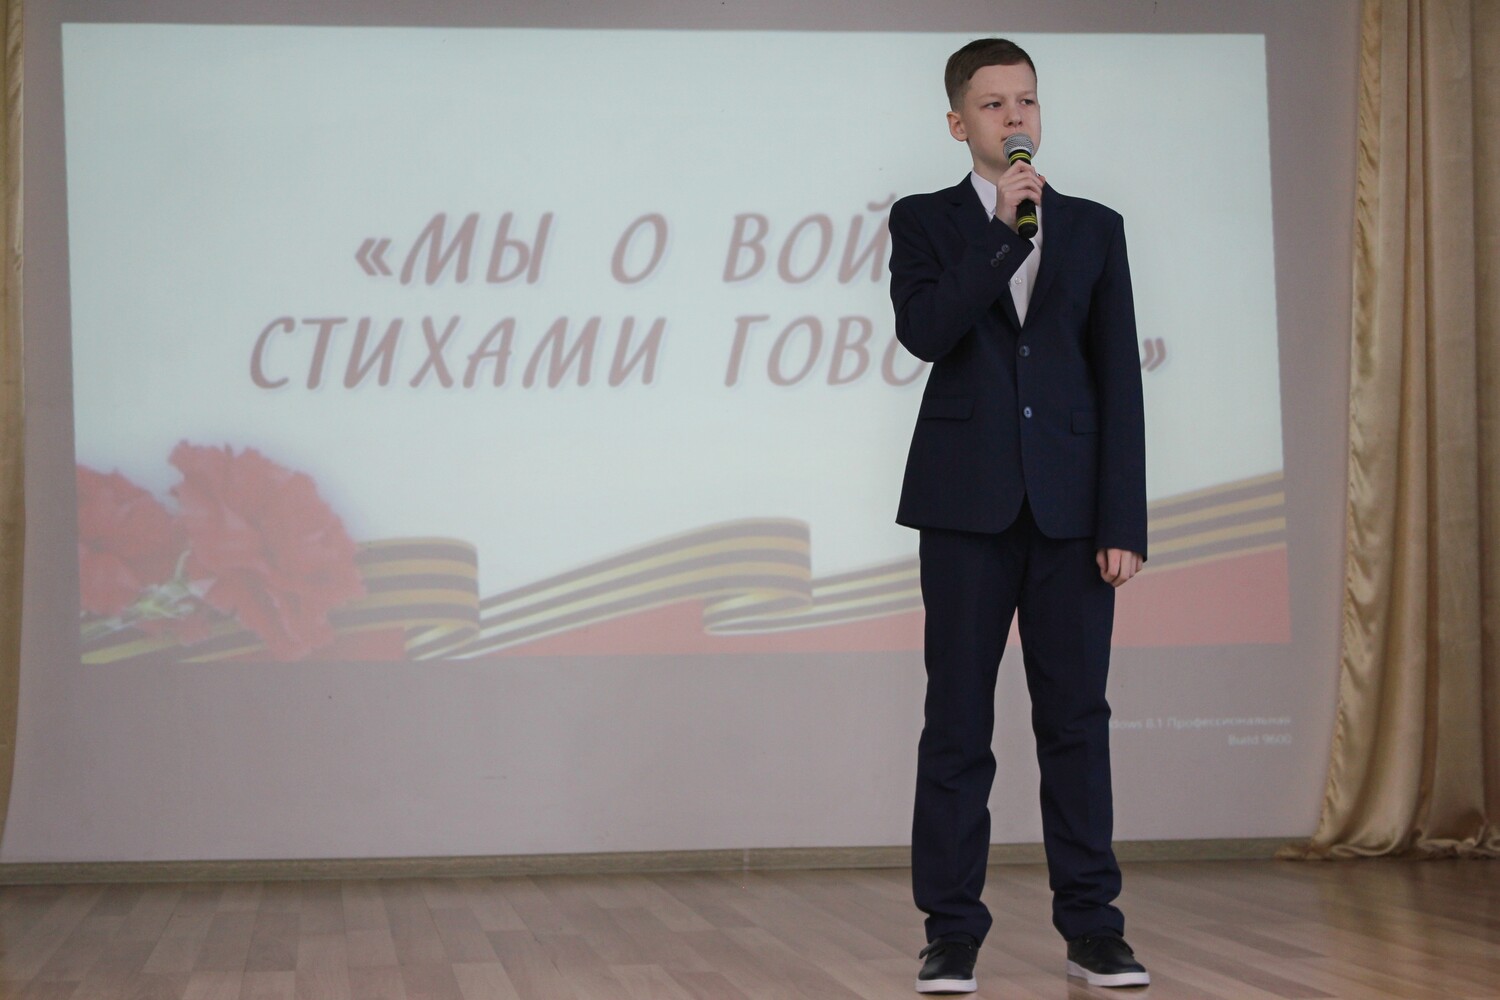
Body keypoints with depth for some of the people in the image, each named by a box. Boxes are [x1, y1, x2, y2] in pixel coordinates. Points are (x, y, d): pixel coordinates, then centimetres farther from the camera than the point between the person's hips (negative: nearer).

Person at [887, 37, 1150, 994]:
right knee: (958, 721, 1)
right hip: (968, 502, -1)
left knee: (1076, 716, 4)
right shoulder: (925, 221, 7)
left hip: (1070, 505, 2)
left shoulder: (1095, 227, 11)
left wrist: (1124, 521, -2)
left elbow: (1119, 379, 6)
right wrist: (1006, 229, -13)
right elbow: (924, 331, -12)